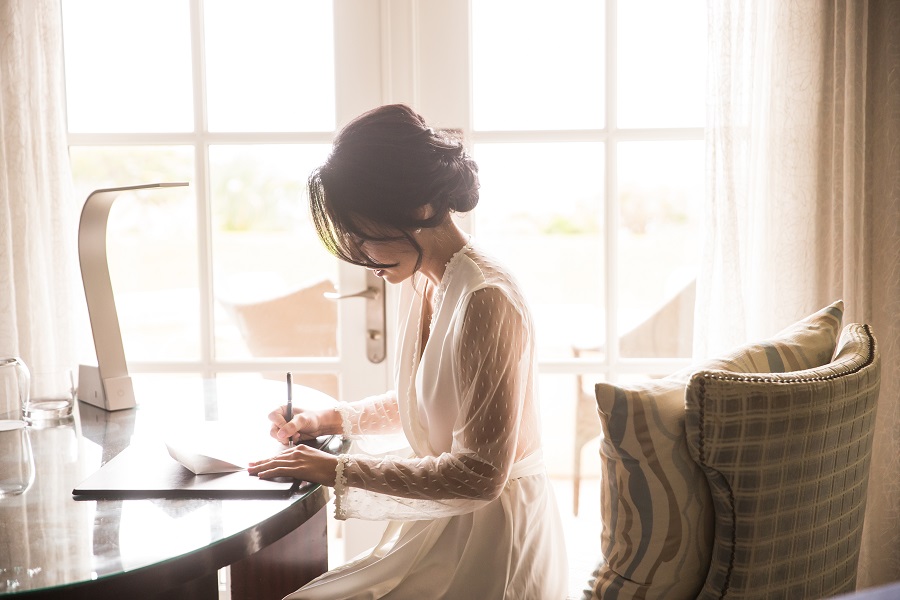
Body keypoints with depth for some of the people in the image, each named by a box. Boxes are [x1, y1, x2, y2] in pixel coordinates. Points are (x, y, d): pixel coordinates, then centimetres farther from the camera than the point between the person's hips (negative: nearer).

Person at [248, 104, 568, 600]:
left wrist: (340, 471, -19)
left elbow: (480, 474, -23)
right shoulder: (419, 284, 6)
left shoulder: (486, 299, -23)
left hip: (488, 543, -8)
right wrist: (333, 419, 10)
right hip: (438, 521, 8)